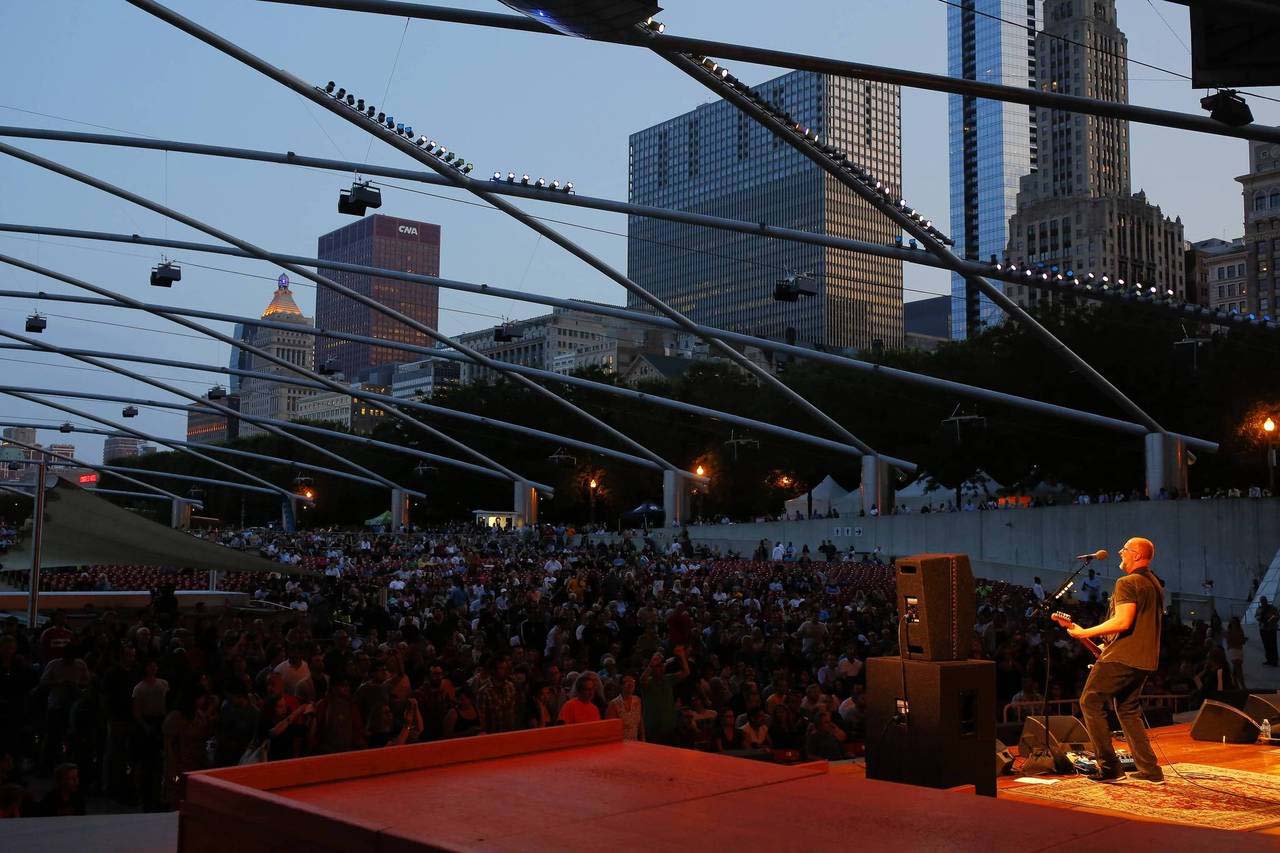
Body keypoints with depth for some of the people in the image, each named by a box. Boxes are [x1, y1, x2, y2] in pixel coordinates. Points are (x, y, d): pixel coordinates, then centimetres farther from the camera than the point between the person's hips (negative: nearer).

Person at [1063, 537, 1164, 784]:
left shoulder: (1127, 583, -14)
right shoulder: (1155, 584, 16)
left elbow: (1123, 622, -24)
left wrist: (1085, 633, -19)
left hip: (1122, 657, -9)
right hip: (1145, 659, 9)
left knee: (1090, 703, -1)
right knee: (1128, 709, 17)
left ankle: (1110, 768, -4)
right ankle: (1150, 771, 12)